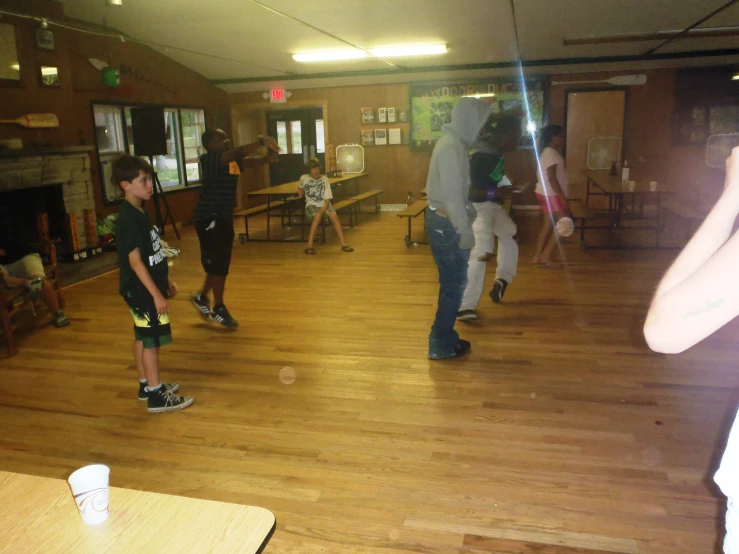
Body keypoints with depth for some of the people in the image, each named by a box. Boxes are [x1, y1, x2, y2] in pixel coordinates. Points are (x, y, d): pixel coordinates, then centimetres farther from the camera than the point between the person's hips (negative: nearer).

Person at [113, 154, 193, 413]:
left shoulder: (138, 212, 10)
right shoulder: (128, 218, -21)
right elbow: (135, 261, -24)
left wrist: (166, 281, 20)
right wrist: (156, 294, -24)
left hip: (146, 288, 9)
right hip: (142, 290, -9)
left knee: (143, 337, 17)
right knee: (151, 340, -2)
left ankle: (146, 385, 29)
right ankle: (156, 396, 7)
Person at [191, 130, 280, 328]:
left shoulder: (232, 161, 9)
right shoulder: (210, 160, -15)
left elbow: (251, 162, -5)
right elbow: (238, 152, -31)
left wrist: (268, 156, -24)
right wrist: (260, 143, -36)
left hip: (224, 218, 9)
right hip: (209, 219, -8)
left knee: (220, 264, 16)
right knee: (217, 265, -1)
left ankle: (202, 297, 36)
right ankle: (219, 308, 13)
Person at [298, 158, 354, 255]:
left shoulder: (324, 179, -1)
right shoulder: (304, 178, 2)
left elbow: (327, 200, -5)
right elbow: (301, 187, 30)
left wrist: (322, 211, -21)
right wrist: (300, 189, 6)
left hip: (324, 205, 1)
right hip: (311, 206, -1)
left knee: (334, 215, -32)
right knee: (317, 215, -37)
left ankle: (343, 243, -31)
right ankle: (310, 245, -36)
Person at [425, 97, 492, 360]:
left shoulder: (453, 142, 13)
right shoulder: (452, 147, -20)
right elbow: (452, 194, -24)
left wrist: (469, 211, 24)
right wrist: (465, 230, -21)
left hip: (443, 220, 10)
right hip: (446, 224, -10)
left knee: (452, 282, 16)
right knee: (454, 284, -1)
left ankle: (444, 338, 27)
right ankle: (441, 345, 9)